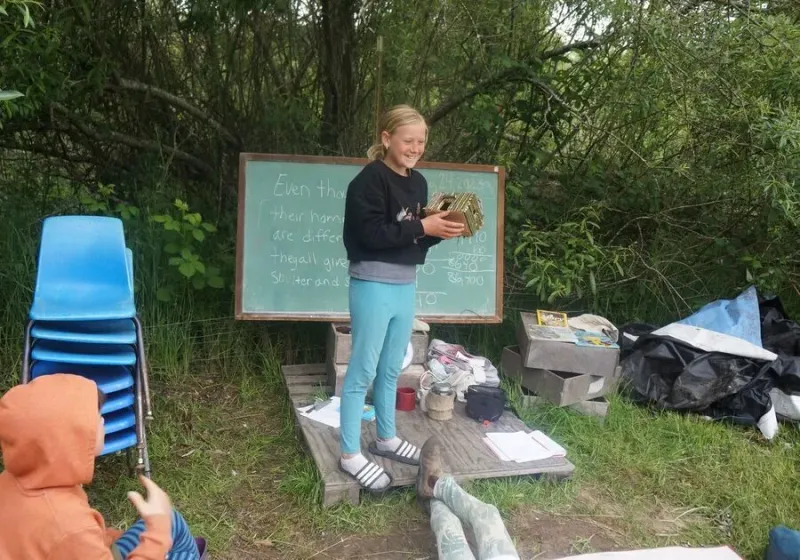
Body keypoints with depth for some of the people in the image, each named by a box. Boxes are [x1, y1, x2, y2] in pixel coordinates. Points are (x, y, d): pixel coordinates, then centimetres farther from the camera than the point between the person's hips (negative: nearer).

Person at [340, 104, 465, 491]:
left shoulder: (418, 182, 12)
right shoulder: (370, 180, -12)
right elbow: (371, 234, -21)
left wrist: (441, 230, -4)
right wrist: (422, 226, -21)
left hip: (406, 285, 8)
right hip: (373, 286, -7)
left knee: (391, 369, 18)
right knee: (362, 371, 1)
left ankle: (386, 439, 33)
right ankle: (350, 455, 12)